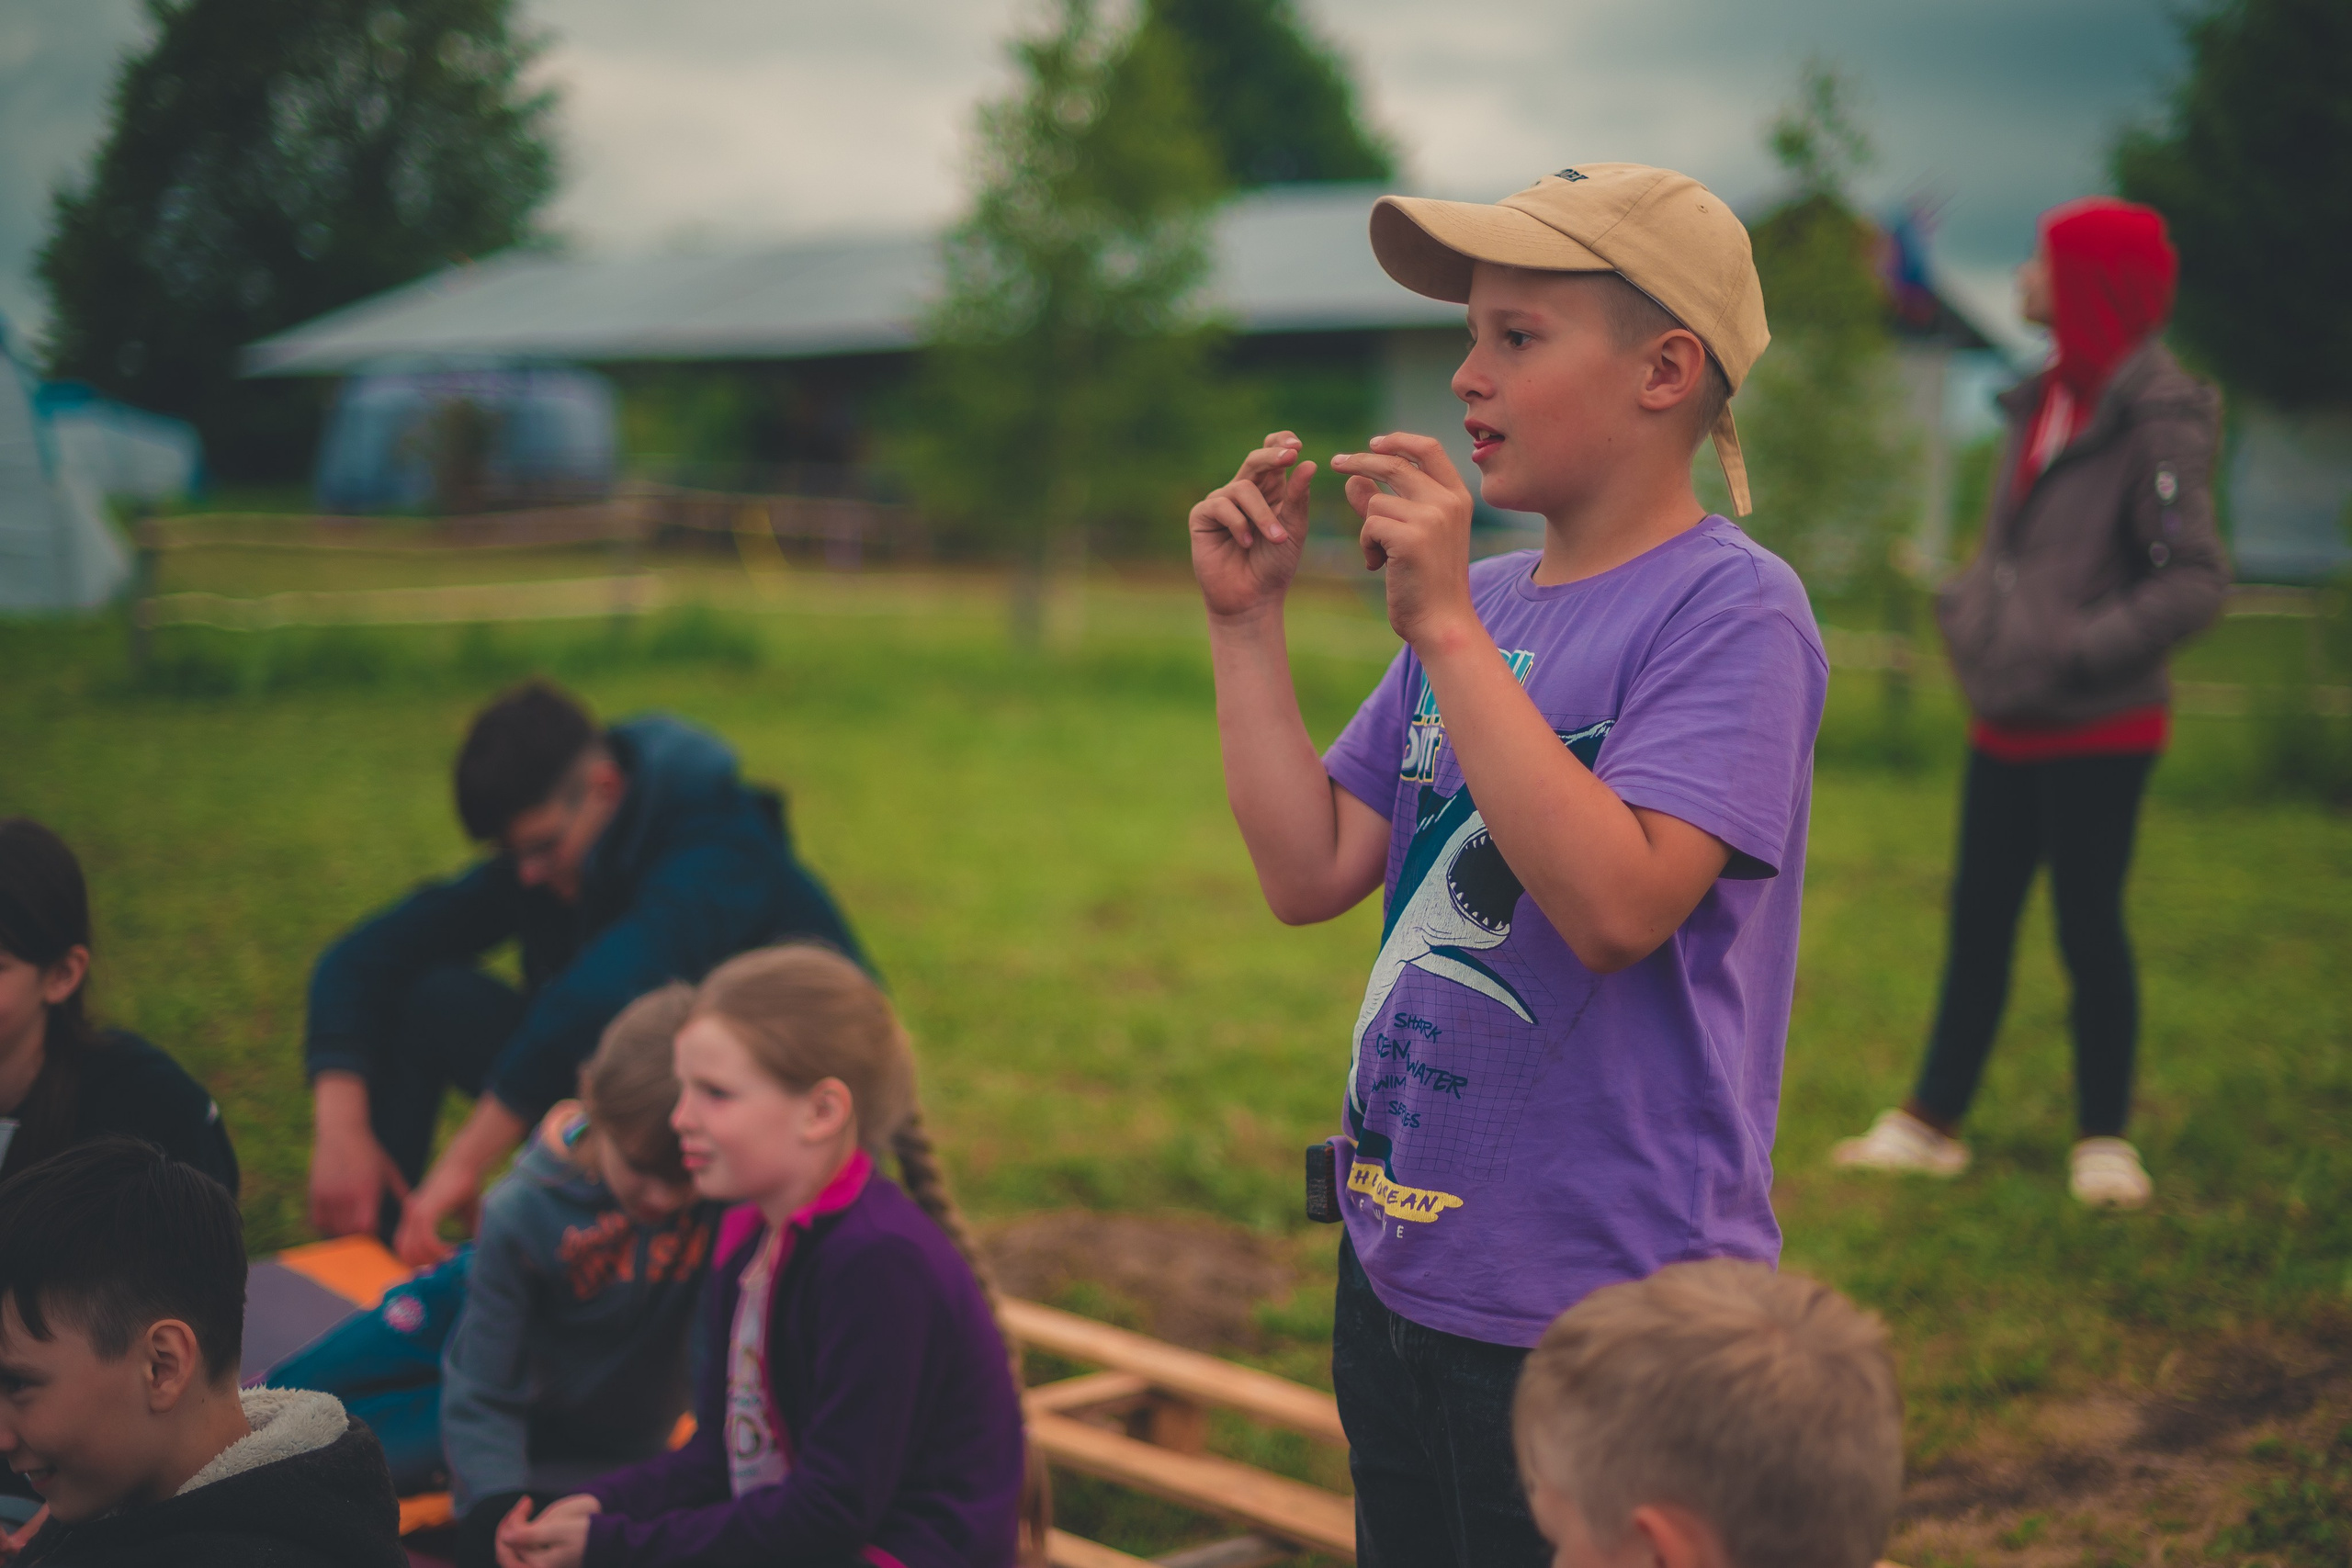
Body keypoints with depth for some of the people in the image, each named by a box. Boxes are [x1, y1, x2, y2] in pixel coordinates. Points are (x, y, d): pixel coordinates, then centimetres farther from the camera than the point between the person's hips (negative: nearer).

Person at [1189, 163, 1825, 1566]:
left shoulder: (1734, 609, -14)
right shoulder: (1482, 603, 8)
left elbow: (1618, 906, -27)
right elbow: (1311, 873, 6)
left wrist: (1447, 627, -26)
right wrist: (1248, 619, 1)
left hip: (1607, 1308, -7)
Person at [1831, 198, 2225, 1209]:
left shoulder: (2159, 415, -14)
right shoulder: (2044, 399, 9)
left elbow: (2195, 582, -18)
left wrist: (2073, 654, -21)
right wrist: (1967, 611, 6)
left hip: (2098, 729, -7)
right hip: (2007, 719, 7)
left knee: (2089, 926, 2)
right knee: (1978, 917, 11)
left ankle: (2105, 1140, 17)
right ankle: (1931, 1123, 21)